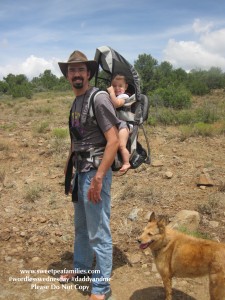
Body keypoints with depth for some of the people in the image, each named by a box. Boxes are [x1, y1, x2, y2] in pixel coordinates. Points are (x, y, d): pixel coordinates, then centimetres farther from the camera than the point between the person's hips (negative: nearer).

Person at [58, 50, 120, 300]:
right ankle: (81, 268, 42)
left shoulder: (99, 98, -14)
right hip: (80, 170, 9)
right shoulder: (75, 102, 13)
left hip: (95, 171, -9)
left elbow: (113, 141, -20)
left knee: (98, 232, 0)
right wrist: (68, 169, 20)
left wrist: (98, 178, -24)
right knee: (80, 226, 22)